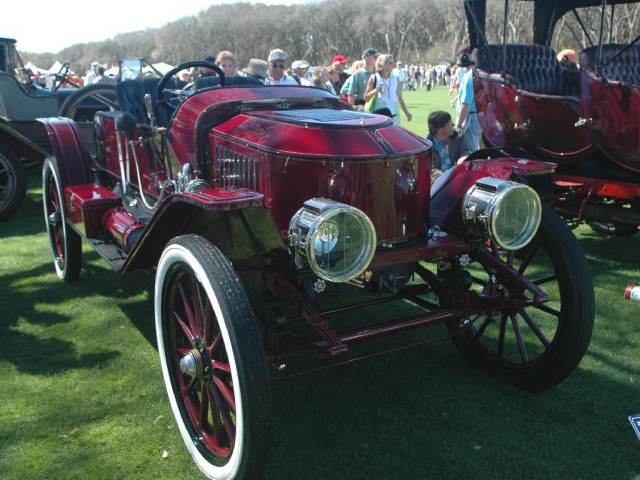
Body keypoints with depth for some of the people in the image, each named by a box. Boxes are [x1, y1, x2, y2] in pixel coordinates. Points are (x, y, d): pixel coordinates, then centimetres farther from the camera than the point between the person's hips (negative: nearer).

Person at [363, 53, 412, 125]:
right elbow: (366, 97, 4)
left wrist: (406, 112, 11)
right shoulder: (374, 78, 1)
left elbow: (400, 98, 16)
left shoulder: (395, 78, 11)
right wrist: (374, 91, -15)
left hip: (393, 111, 4)